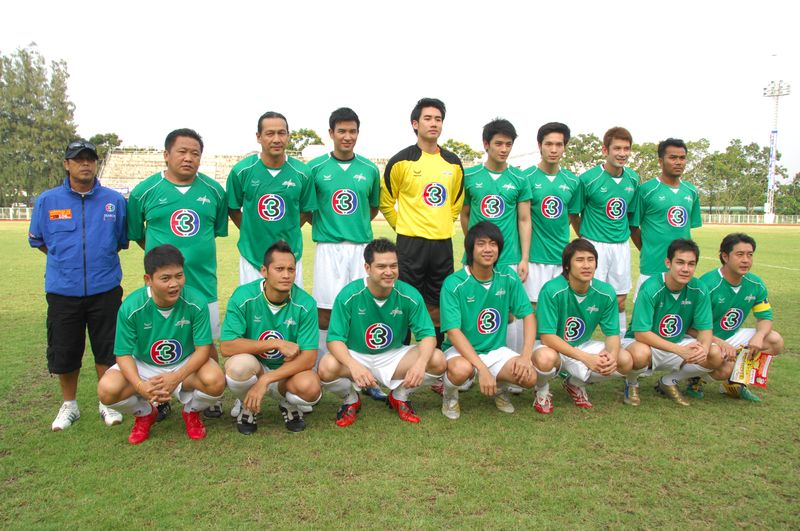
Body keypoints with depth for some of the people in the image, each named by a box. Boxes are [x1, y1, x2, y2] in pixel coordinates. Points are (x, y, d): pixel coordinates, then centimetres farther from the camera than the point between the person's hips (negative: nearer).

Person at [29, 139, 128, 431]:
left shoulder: (114, 201, 0)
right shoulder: (47, 201, 1)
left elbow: (122, 240, 11)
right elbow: (37, 240, 13)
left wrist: (101, 260, 6)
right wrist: (66, 260, 10)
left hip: (105, 289, 0)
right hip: (62, 290, 1)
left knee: (107, 349, 8)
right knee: (64, 351, 10)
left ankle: (107, 403, 26)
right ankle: (69, 405, 30)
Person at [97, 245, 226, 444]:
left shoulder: (196, 302, -24)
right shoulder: (131, 307, -22)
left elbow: (203, 349, -20)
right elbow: (123, 354, -16)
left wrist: (176, 377, -35)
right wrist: (140, 386, -35)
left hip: (186, 364, -1)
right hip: (143, 365, 1)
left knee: (215, 381, -31)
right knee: (107, 389, -26)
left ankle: (191, 411, 8)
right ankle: (145, 413, 11)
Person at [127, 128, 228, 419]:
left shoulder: (214, 190, 3)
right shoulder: (145, 190, -1)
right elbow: (136, 233, 9)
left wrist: (197, 252, 11)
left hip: (203, 282, 1)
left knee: (206, 342, 9)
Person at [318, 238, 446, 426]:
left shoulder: (410, 295, -15)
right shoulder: (349, 295, -20)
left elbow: (428, 334, -15)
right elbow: (334, 338, -21)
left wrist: (421, 362, -38)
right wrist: (353, 365, -42)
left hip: (394, 356, 2)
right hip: (356, 356, -2)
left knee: (438, 360, -22)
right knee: (327, 367, -34)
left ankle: (400, 395, 9)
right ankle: (351, 400, 4)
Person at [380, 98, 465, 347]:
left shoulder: (453, 163, 8)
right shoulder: (401, 161, -4)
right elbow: (386, 202, 3)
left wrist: (442, 225, 14)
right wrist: (404, 226, 5)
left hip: (443, 243, 4)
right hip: (410, 243, -4)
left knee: (437, 306, 11)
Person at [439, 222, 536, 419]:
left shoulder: (508, 278, -5)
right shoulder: (454, 283, -18)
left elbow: (528, 315, -2)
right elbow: (453, 331, -23)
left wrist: (526, 355, -17)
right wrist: (482, 369, -31)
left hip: (496, 350, 4)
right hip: (461, 350, -4)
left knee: (529, 377, -20)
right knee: (461, 369, -37)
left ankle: (500, 387, 16)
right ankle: (450, 394, 1)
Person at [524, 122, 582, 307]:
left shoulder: (572, 181, 5)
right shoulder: (526, 177, -6)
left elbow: (572, 216, 16)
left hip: (562, 255, 4)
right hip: (534, 255, -4)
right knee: (534, 306, 1)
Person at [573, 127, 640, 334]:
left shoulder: (633, 179, 4)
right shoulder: (588, 178, -10)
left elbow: (631, 213, 15)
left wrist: (624, 234, 11)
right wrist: (587, 238, 1)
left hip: (622, 245, 5)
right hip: (595, 245, -5)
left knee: (619, 300, 12)